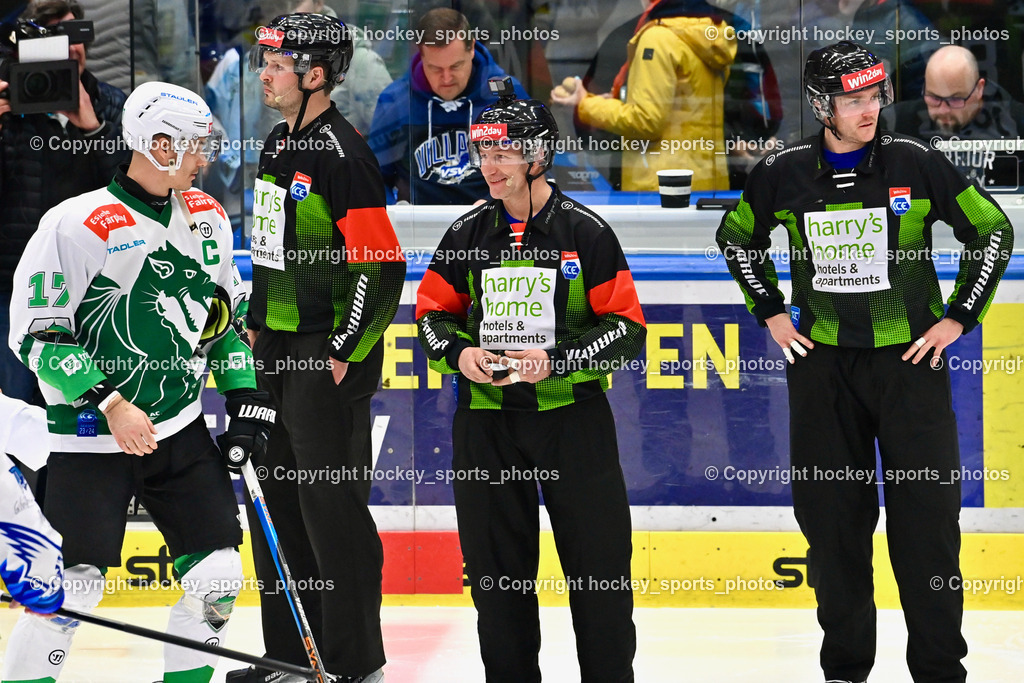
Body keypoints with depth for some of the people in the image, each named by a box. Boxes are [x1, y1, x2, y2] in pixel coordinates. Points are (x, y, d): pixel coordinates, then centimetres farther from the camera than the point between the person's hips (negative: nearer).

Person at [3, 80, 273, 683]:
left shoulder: (206, 217, 6)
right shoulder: (78, 225, -15)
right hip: (91, 436, -6)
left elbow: (224, 312, 20)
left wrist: (245, 392, 9)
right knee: (75, 583, -11)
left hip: (182, 427, 6)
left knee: (218, 575, 1)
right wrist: (110, 406, -19)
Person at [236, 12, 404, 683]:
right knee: (277, 495, 15)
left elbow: (382, 267, -20)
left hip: (330, 355, -10)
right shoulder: (278, 146, 13)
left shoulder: (342, 155, -17)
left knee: (331, 504, -6)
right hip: (279, 350, 10)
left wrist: (345, 354, -18)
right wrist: (256, 323, 20)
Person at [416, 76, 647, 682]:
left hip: (573, 414, -3)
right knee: (496, 567, 8)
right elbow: (433, 312, 15)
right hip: (487, 421, 4)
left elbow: (627, 330, -6)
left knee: (598, 564, -2)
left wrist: (555, 360, -18)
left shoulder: (586, 232, -5)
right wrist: (459, 352, -6)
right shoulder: (468, 234, 6)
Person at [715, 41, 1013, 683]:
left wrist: (958, 318, 0)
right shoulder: (785, 174, 0)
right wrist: (771, 313, 11)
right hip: (821, 361, 2)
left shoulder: (916, 163, -5)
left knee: (927, 514, -4)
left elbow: (994, 231, 4)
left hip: (910, 357, -2)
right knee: (832, 516, 6)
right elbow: (736, 237, 19)